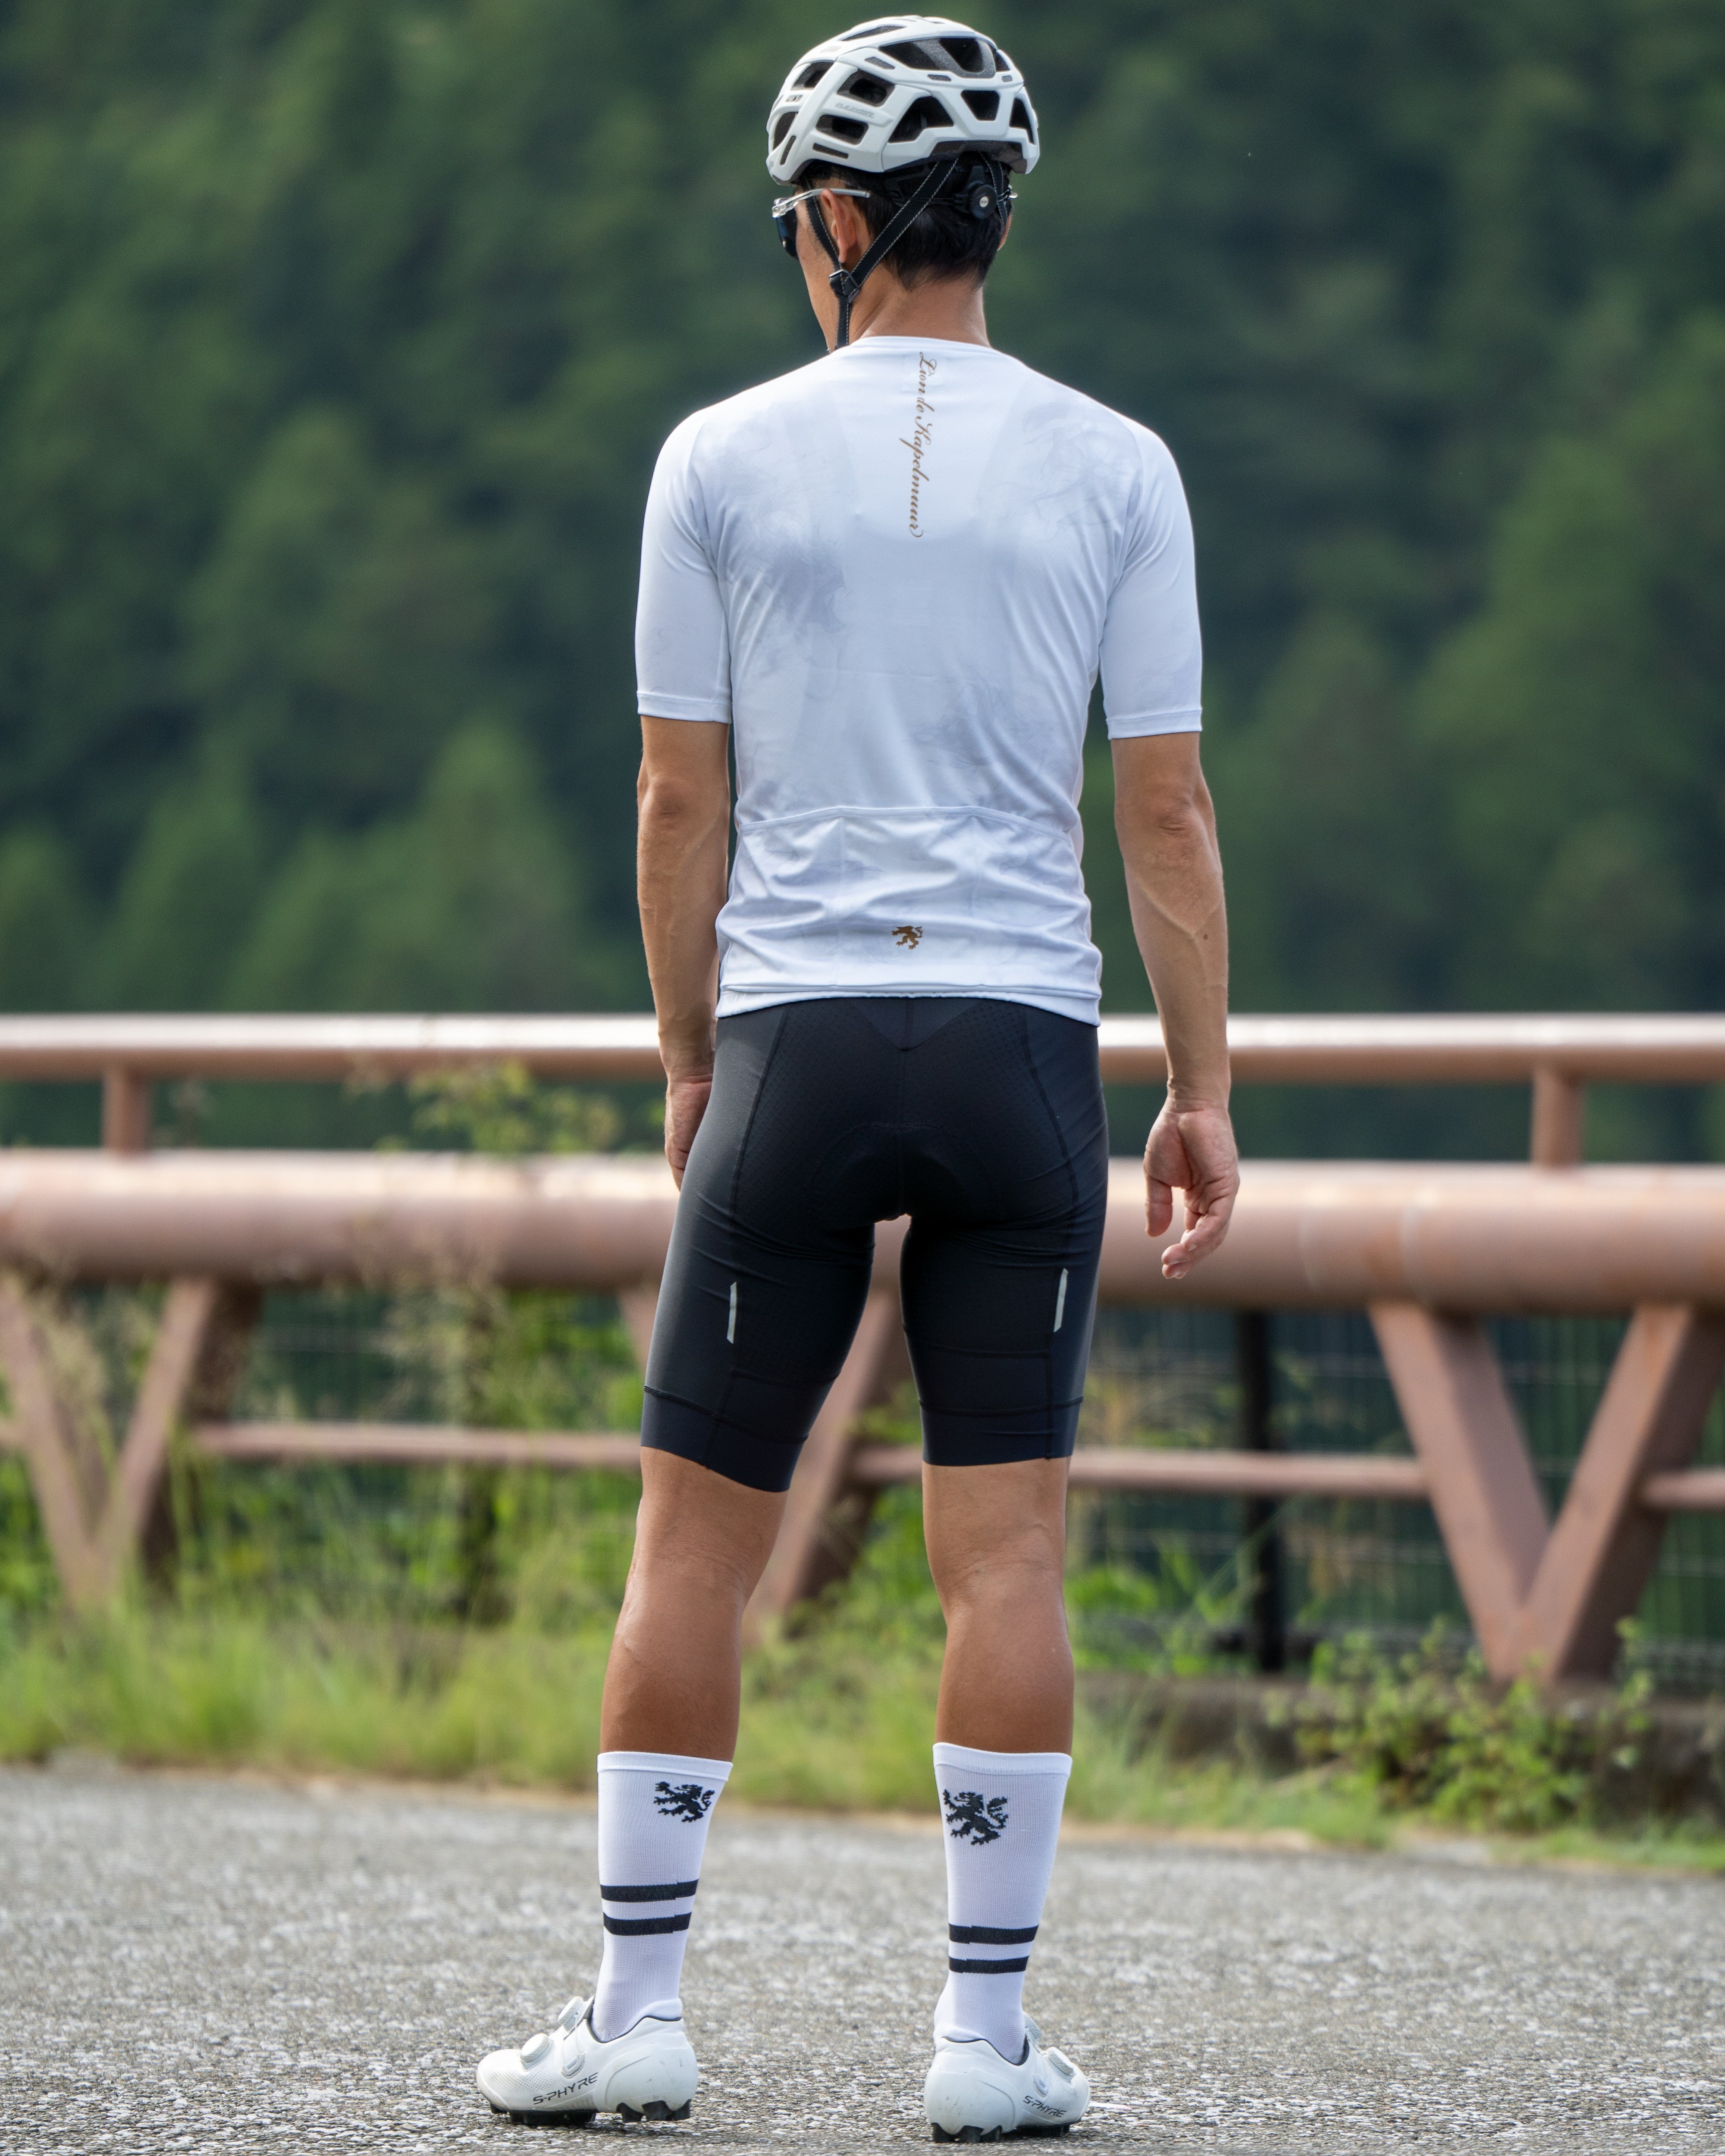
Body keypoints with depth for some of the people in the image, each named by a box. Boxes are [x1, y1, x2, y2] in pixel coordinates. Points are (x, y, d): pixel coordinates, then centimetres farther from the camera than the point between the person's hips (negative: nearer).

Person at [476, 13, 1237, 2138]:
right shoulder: (1113, 468, 3)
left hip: (794, 1033, -1)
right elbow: (1167, 808, 1)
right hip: (1025, 1039, 1)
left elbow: (679, 802, 3)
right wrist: (1204, 1088, 6)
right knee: (1005, 1547, 2)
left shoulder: (723, 459, 1)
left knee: (693, 1539, 7)